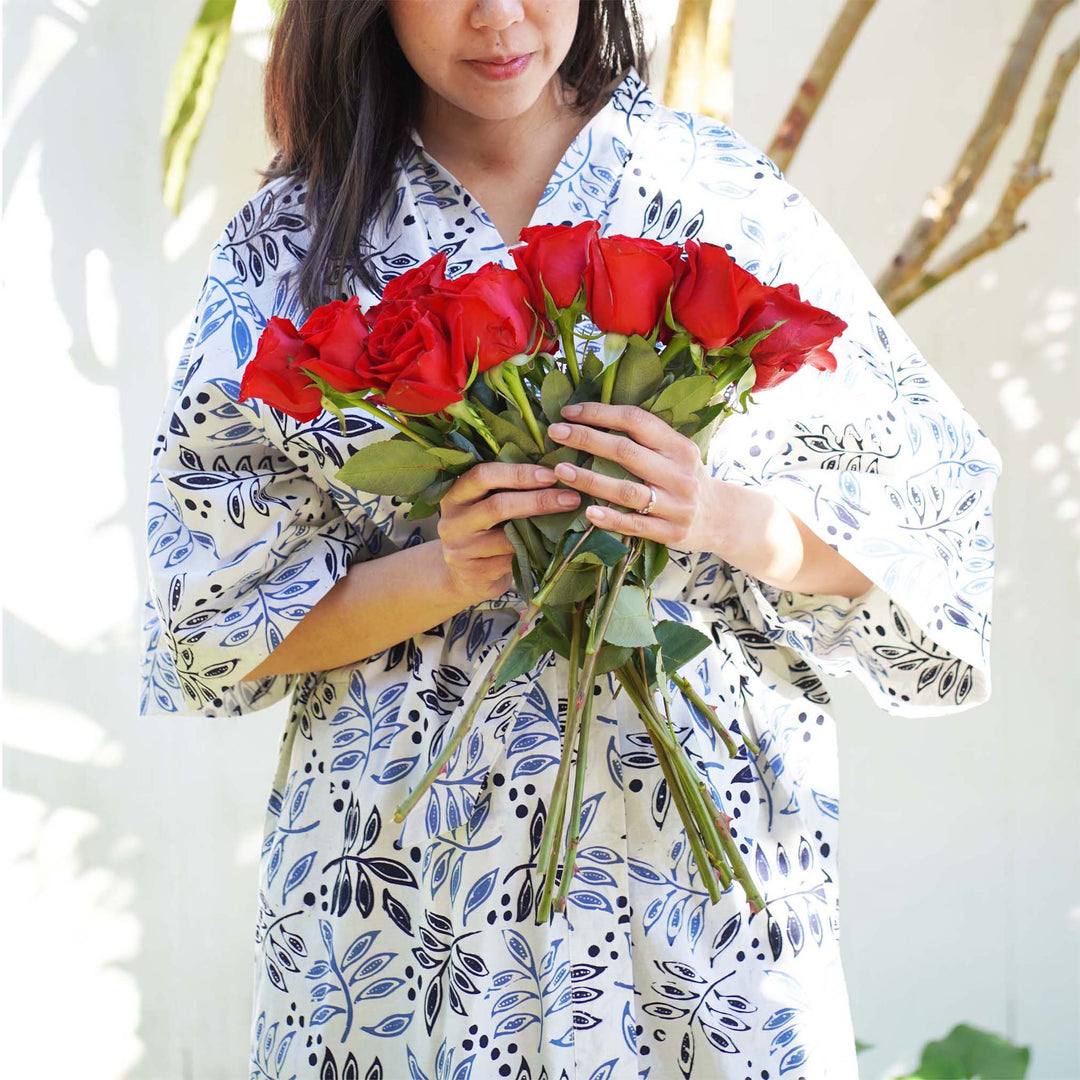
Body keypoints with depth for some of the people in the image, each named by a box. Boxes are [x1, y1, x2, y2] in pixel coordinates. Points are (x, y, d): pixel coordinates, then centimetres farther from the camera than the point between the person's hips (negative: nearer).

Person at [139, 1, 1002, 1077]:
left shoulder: (726, 194, 0)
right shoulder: (289, 242, 1)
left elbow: (917, 510, 1)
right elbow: (218, 604, -1)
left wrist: (729, 519, -18)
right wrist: (446, 575, -18)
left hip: (698, 843, 0)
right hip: (406, 854, 0)